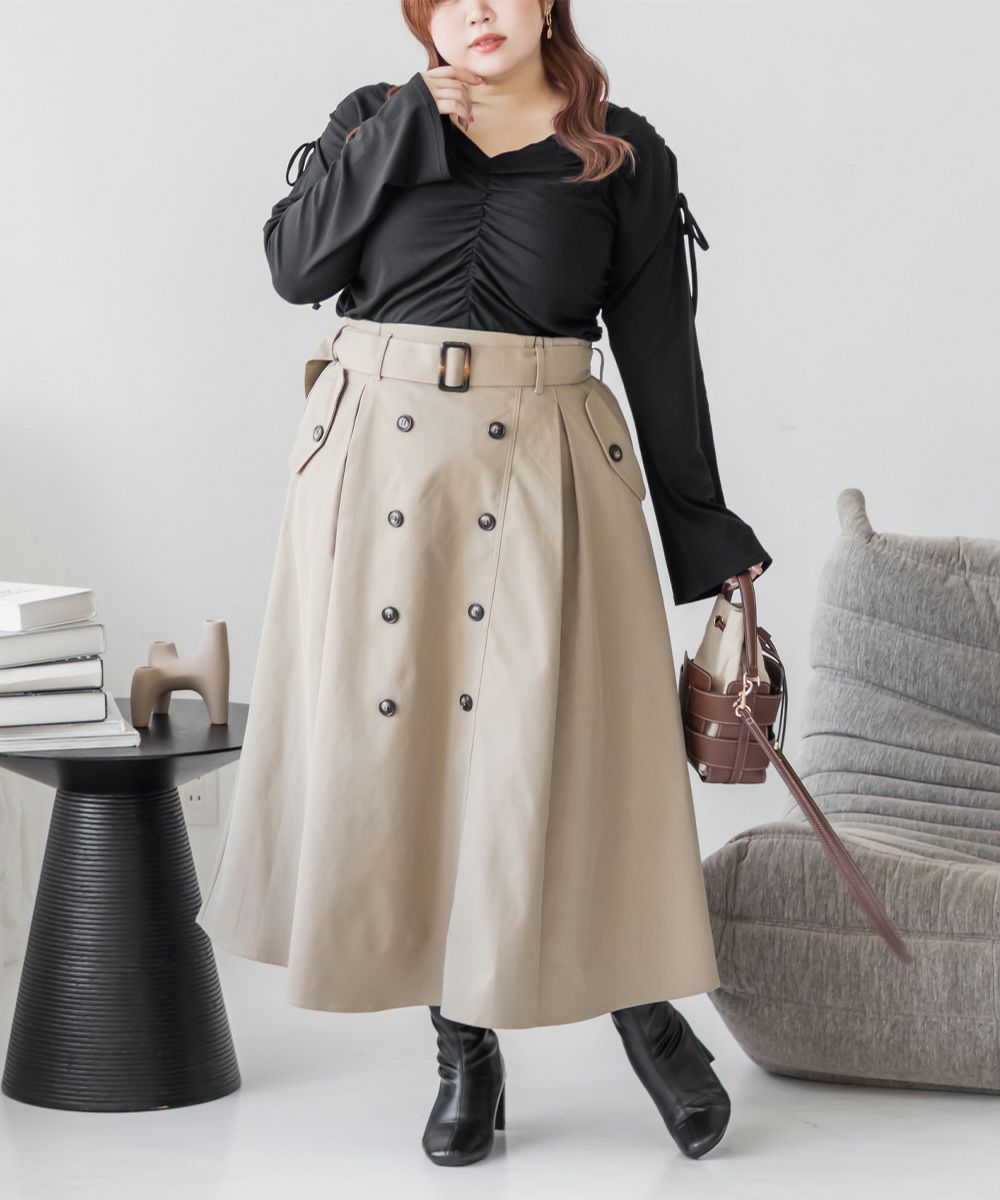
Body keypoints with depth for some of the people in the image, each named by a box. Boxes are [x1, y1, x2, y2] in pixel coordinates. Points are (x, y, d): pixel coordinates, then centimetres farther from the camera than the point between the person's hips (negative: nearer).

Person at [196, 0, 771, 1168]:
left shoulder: (623, 156, 5)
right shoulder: (376, 126, 10)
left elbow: (659, 350, 6)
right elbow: (293, 265, -5)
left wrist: (705, 535, 6)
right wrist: (406, 126, -9)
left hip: (542, 477, -2)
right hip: (380, 468, 2)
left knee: (559, 746, -6)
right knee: (395, 742, 2)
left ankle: (647, 1011, 15)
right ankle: (465, 1047, 13)